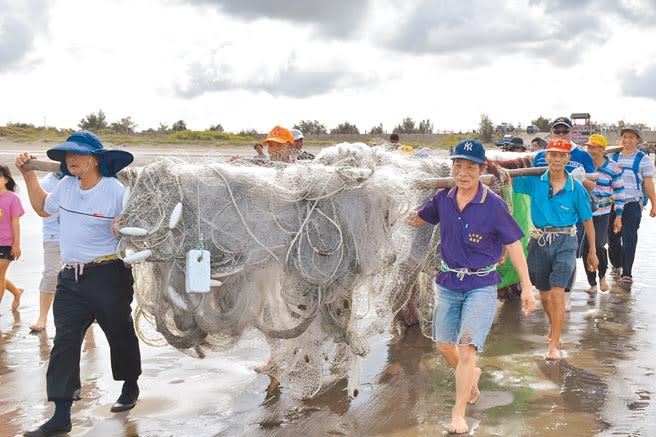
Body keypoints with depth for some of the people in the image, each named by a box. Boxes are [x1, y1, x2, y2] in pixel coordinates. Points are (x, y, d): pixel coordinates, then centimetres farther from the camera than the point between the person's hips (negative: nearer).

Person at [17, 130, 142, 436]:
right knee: (64, 342, -1)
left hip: (108, 276, -5)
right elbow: (43, 208, 27)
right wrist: (29, 175, 20)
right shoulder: (66, 185, 8)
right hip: (71, 278, 5)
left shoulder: (116, 190, -12)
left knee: (120, 334, 13)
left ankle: (130, 387, 40)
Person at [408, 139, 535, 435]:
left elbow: (513, 245, -9)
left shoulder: (494, 205, -15)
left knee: (466, 350, -12)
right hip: (448, 282, 5)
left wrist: (527, 287, -10)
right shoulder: (443, 199, -3)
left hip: (481, 286, -5)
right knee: (444, 345, 17)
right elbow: (417, 220, 16)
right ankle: (471, 375, 48)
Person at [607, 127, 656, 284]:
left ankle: (627, 273, -6)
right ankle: (616, 265, 31)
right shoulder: (613, 157, 13)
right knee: (612, 237, 8)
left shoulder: (642, 159, 3)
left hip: (632, 203, -4)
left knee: (629, 238, -9)